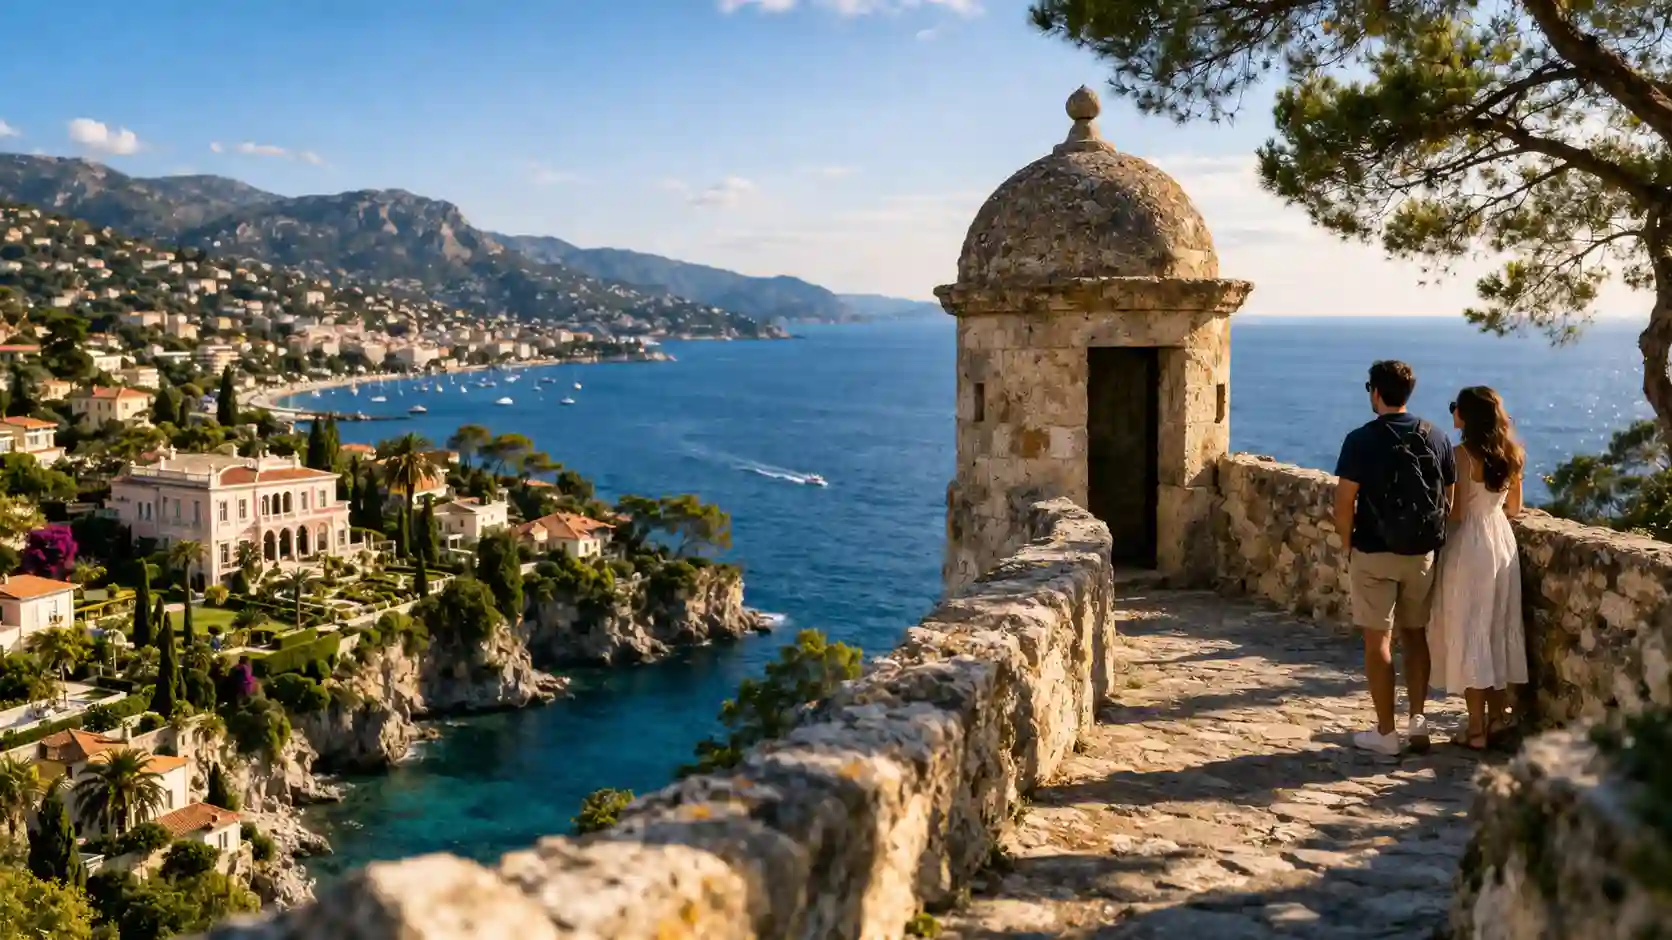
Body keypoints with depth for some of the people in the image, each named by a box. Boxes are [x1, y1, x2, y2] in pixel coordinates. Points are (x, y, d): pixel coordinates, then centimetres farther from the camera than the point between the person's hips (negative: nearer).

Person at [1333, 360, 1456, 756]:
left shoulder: (1362, 440, -11)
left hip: (1374, 554, -4)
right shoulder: (1436, 438, 2)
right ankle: (1417, 720, 15)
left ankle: (1385, 732, 6)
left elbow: (1344, 503, -12)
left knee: (1378, 640, 3)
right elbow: (1450, 497, 6)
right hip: (1422, 553, 4)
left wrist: (1348, 546, 2)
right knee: (1415, 635, 17)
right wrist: (1432, 539, 16)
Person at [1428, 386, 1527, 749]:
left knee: (1469, 634, 0)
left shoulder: (1463, 453, -16)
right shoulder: (1510, 454, 6)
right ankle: (1496, 717, 22)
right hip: (1503, 543, 7)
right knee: (1498, 630, 15)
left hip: (1470, 546, -7)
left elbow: (1455, 512, -17)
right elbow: (1513, 509, 14)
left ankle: (1476, 729, 3)